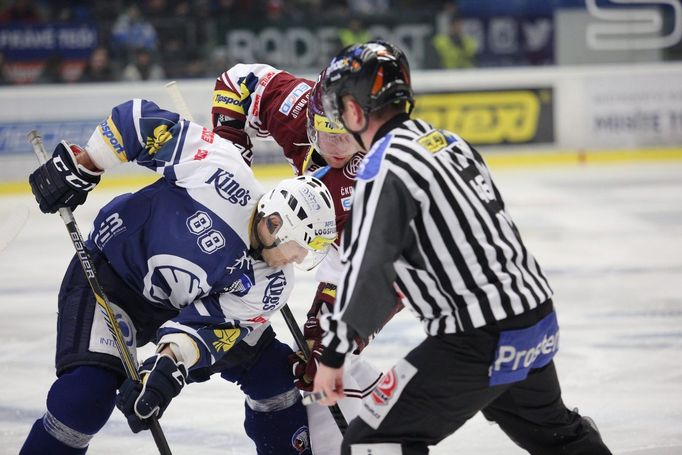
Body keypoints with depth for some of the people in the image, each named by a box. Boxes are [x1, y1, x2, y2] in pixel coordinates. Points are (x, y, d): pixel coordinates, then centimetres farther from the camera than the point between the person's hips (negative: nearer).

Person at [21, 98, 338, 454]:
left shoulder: (271, 285, -14)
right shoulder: (225, 175, -29)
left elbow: (209, 324, -23)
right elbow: (140, 118, -23)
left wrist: (169, 365, -42)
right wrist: (79, 166, -22)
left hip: (182, 303, 6)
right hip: (108, 271, -5)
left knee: (271, 369, 0)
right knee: (88, 390, -25)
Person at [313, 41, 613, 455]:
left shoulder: (385, 170, -14)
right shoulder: (447, 140, 12)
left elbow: (368, 272, -20)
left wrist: (333, 353, -12)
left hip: (481, 343, -9)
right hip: (539, 318, 9)